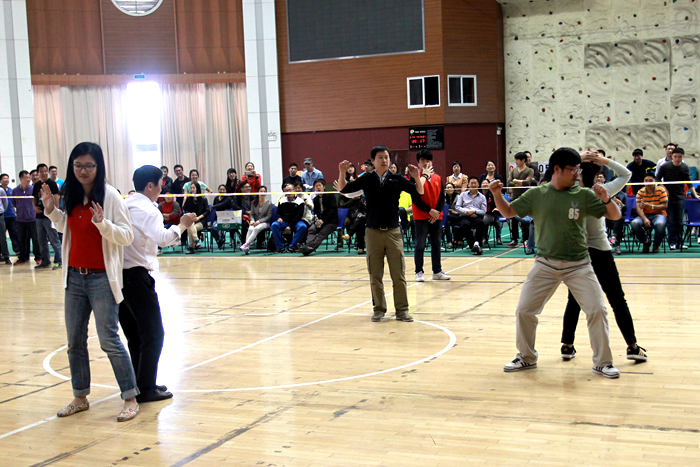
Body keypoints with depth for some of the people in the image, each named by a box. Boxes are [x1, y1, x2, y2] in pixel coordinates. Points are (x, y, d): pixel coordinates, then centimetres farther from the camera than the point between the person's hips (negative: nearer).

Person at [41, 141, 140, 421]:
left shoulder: (110, 196, -11)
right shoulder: (73, 196, 7)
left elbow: (127, 236, -14)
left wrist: (102, 223, -29)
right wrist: (51, 210, 9)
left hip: (102, 279, -6)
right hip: (74, 276, 7)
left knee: (109, 341, -5)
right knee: (75, 342, 12)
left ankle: (130, 398, 6)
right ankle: (80, 398, 25)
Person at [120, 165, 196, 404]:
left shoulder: (125, 206, 13)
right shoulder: (147, 210, -12)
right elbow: (162, 238, -27)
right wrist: (182, 225, -15)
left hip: (120, 275, 9)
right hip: (137, 276, -9)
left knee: (135, 336, 16)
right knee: (154, 334, -1)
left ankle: (138, 385, 22)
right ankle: (145, 389, 0)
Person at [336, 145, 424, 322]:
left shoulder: (397, 179, 3)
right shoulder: (366, 180, 4)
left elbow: (419, 193, 4)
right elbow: (343, 189, 6)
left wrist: (416, 177, -13)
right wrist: (342, 173, -10)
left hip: (393, 232, 0)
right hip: (373, 233, 0)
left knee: (399, 274, 1)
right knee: (375, 275, 6)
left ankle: (402, 310, 9)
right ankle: (379, 309, 18)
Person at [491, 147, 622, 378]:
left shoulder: (584, 195, -4)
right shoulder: (536, 194, -1)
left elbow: (615, 215, -2)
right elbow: (508, 212, 9)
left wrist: (606, 199, -22)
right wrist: (497, 194, -9)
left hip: (578, 265, -1)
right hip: (545, 264, 1)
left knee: (597, 311, -7)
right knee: (524, 311, 2)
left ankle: (602, 363, 12)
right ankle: (526, 357, 24)